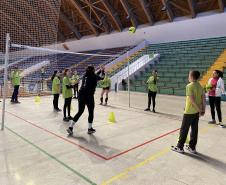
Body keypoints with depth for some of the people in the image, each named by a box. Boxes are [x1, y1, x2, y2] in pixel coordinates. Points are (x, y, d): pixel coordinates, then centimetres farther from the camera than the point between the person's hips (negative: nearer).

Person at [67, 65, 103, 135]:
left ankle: (70, 127, 12)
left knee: (80, 112, 14)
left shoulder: (85, 75, 13)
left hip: (81, 94, 6)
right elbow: (102, 78, 12)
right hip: (89, 96, -6)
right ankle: (90, 129, 21)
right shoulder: (94, 76, -3)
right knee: (91, 112, 11)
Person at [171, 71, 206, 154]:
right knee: (194, 129, 13)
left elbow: (192, 100, -21)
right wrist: (203, 109, 7)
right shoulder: (200, 86, 7)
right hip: (197, 112, 7)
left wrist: (199, 110, -13)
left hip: (189, 112, -7)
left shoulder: (189, 86, -16)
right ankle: (192, 147, 23)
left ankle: (180, 147, 13)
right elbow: (203, 99, 5)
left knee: (184, 129, 4)